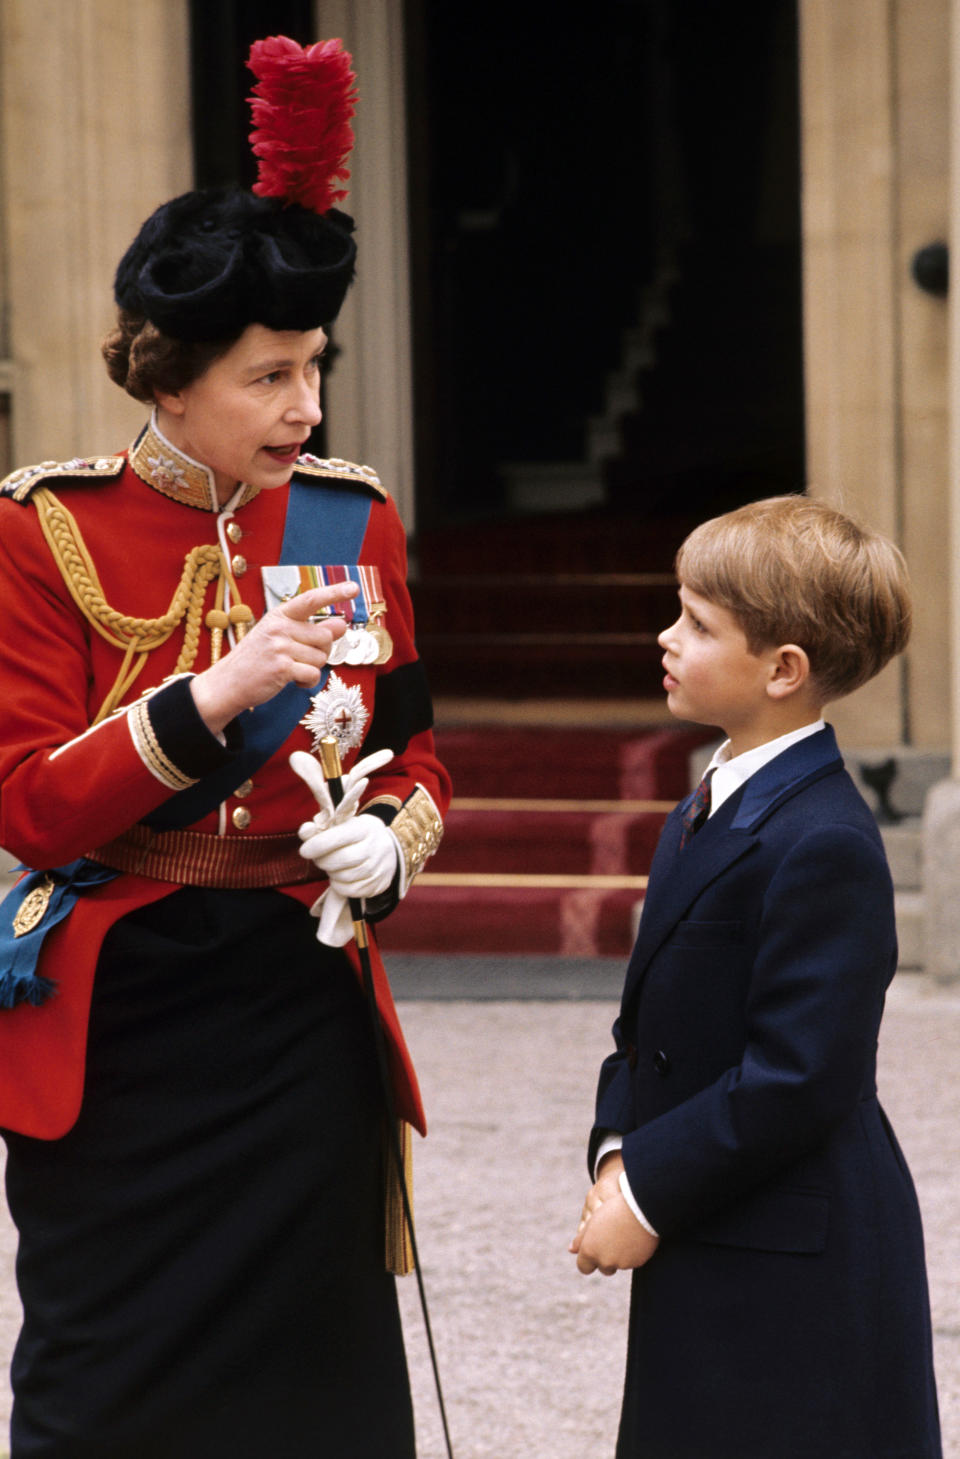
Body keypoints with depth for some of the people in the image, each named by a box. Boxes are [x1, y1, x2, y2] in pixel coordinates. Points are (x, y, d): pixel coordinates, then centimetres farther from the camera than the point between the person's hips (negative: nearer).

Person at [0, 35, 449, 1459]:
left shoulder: (353, 520, 4)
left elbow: (417, 754, 14)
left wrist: (390, 844, -9)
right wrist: (217, 697, -24)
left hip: (302, 1006, 3)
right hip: (115, 1017, -3)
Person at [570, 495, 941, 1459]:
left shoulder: (821, 845, -20)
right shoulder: (709, 809, 12)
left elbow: (797, 1078, -23)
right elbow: (650, 1016, 15)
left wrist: (650, 1196, -17)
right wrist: (619, 1153, -1)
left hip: (793, 1275, -9)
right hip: (708, 1252, 10)